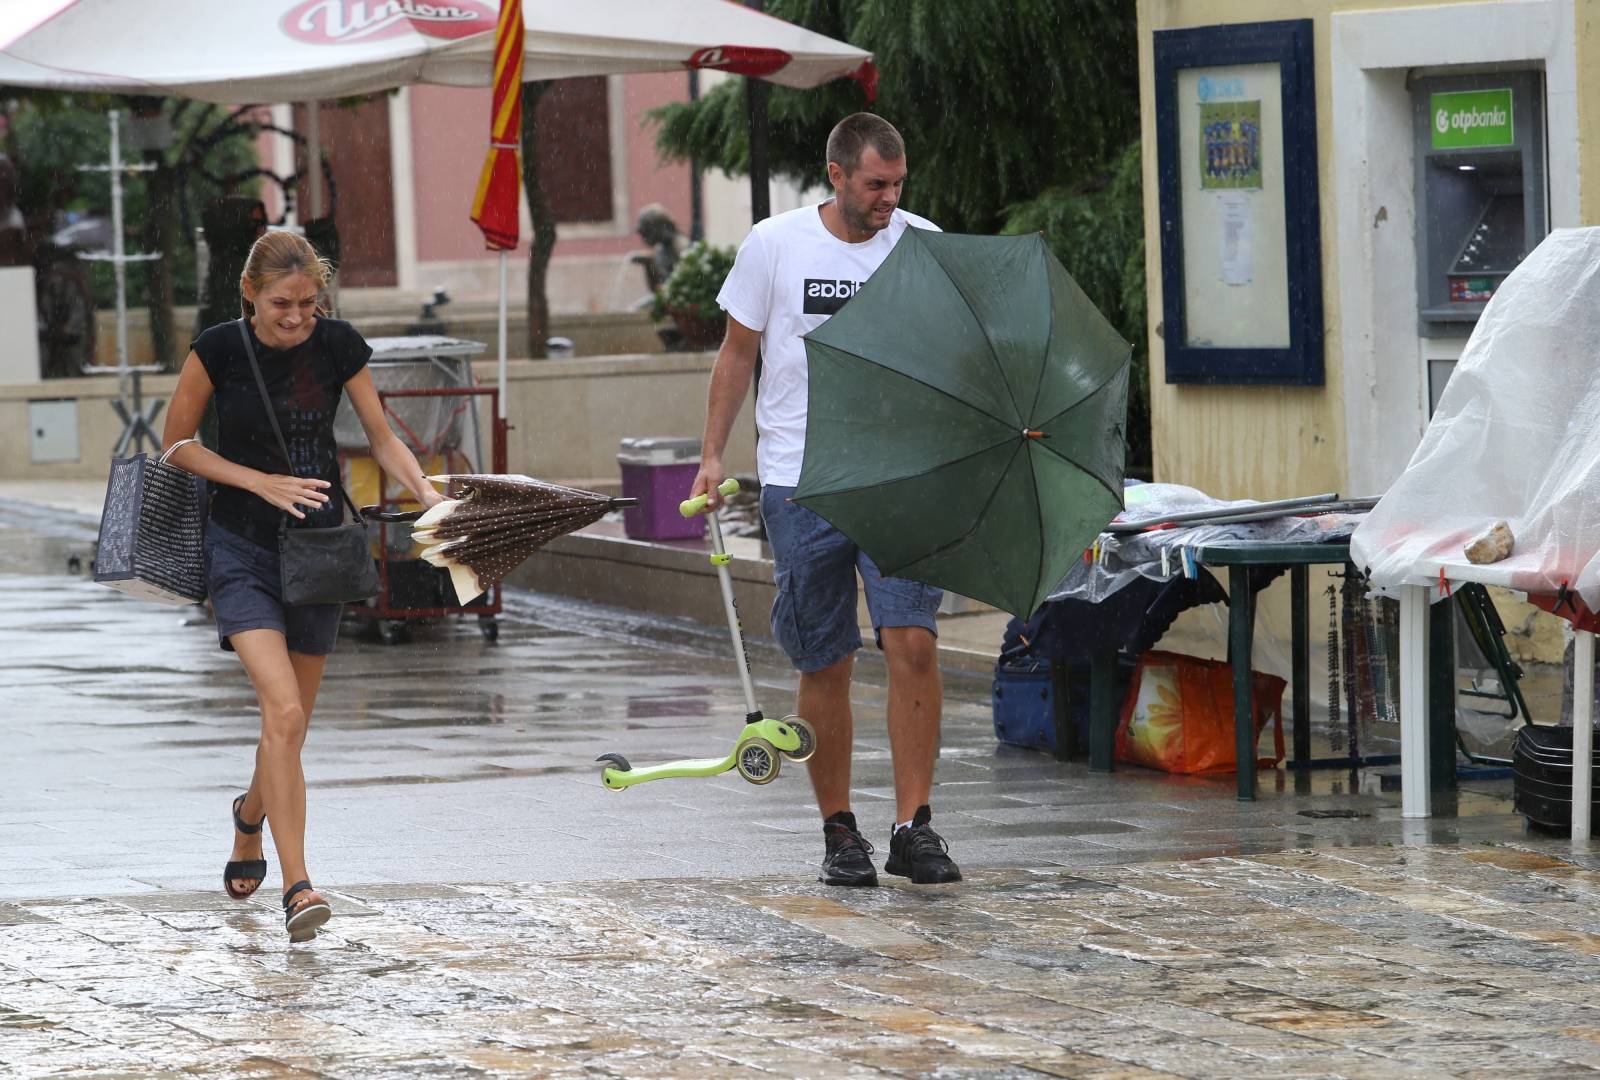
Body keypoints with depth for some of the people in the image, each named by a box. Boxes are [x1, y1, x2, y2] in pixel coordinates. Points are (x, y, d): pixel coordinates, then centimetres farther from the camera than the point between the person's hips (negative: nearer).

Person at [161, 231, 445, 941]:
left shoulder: (338, 346, -5)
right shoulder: (219, 349, -12)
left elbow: (381, 438, 4)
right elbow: (178, 444, -2)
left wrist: (425, 492, -14)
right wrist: (261, 482, -13)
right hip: (241, 549, -3)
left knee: (290, 724, 12)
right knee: (283, 710, -21)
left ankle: (249, 819, 46)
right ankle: (296, 889, -22)